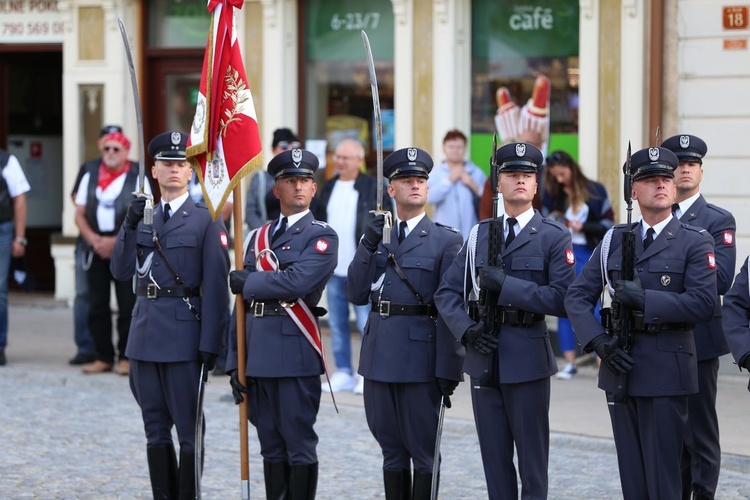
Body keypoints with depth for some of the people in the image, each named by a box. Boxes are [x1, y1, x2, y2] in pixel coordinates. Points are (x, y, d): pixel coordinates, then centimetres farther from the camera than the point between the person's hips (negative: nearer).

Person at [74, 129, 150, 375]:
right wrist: (93, 238, -8)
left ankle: (125, 357, 2)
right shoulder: (90, 178, 12)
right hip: (97, 251, 4)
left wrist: (115, 242, -14)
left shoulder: (137, 179, 0)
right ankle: (103, 357, 10)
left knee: (127, 306, -4)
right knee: (97, 306, 4)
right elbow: (80, 214, 10)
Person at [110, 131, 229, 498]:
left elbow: (216, 287, -8)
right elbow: (121, 271, 7)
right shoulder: (143, 215, 13)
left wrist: (209, 345, -13)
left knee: (189, 429, -2)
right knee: (155, 430, 11)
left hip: (184, 331, -6)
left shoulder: (206, 220, -3)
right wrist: (130, 226, -7)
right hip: (145, 331, 6)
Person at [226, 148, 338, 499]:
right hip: (258, 355, 6)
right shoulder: (259, 237, 16)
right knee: (271, 447, 11)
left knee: (299, 446, -2)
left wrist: (247, 282, -6)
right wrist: (235, 362, 11)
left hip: (295, 354, -6)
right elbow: (242, 304, 15)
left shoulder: (321, 237, -3)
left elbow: (296, 282, -20)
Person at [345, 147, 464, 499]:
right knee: (391, 449, 12)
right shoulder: (376, 236, 13)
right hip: (379, 357, 5)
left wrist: (448, 369, -12)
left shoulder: (446, 240, -2)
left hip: (420, 356, -5)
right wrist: (368, 245, -7)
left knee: (423, 450, 1)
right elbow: (357, 294, 5)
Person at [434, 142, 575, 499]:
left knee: (532, 460, 1)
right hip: (483, 359, 4)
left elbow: (562, 299, -13)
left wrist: (505, 285, -18)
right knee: (494, 458, 8)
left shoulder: (554, 237, -1)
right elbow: (447, 292, 10)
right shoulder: (479, 235, 12)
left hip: (527, 359, -4)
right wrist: (466, 329, -7)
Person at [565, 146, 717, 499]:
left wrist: (643, 299, -19)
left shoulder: (695, 242, -2)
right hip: (620, 368, 4)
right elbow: (577, 296, 8)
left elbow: (703, 304, -14)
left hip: (666, 372, -4)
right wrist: (599, 341, -7)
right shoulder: (614, 240, 11)